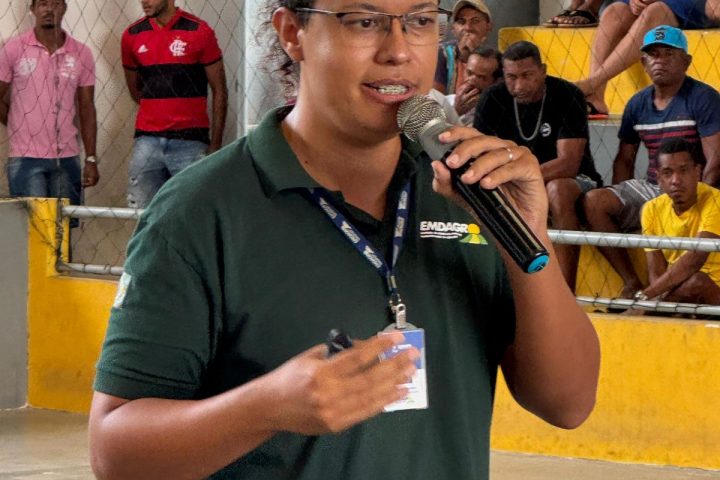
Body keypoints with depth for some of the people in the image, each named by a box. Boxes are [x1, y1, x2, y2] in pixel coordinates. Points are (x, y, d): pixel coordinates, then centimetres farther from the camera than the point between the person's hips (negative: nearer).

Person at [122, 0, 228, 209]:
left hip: (190, 142, -3)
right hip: (147, 141, 3)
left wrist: (215, 145, -2)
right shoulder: (132, 35, 6)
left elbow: (219, 91, 1)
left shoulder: (200, 32, -4)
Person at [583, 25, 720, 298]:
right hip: (650, 189, 6)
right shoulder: (638, 104, 13)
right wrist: (618, 201, 3)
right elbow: (625, 159, 20)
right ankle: (632, 283, -12)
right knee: (594, 201, -17)